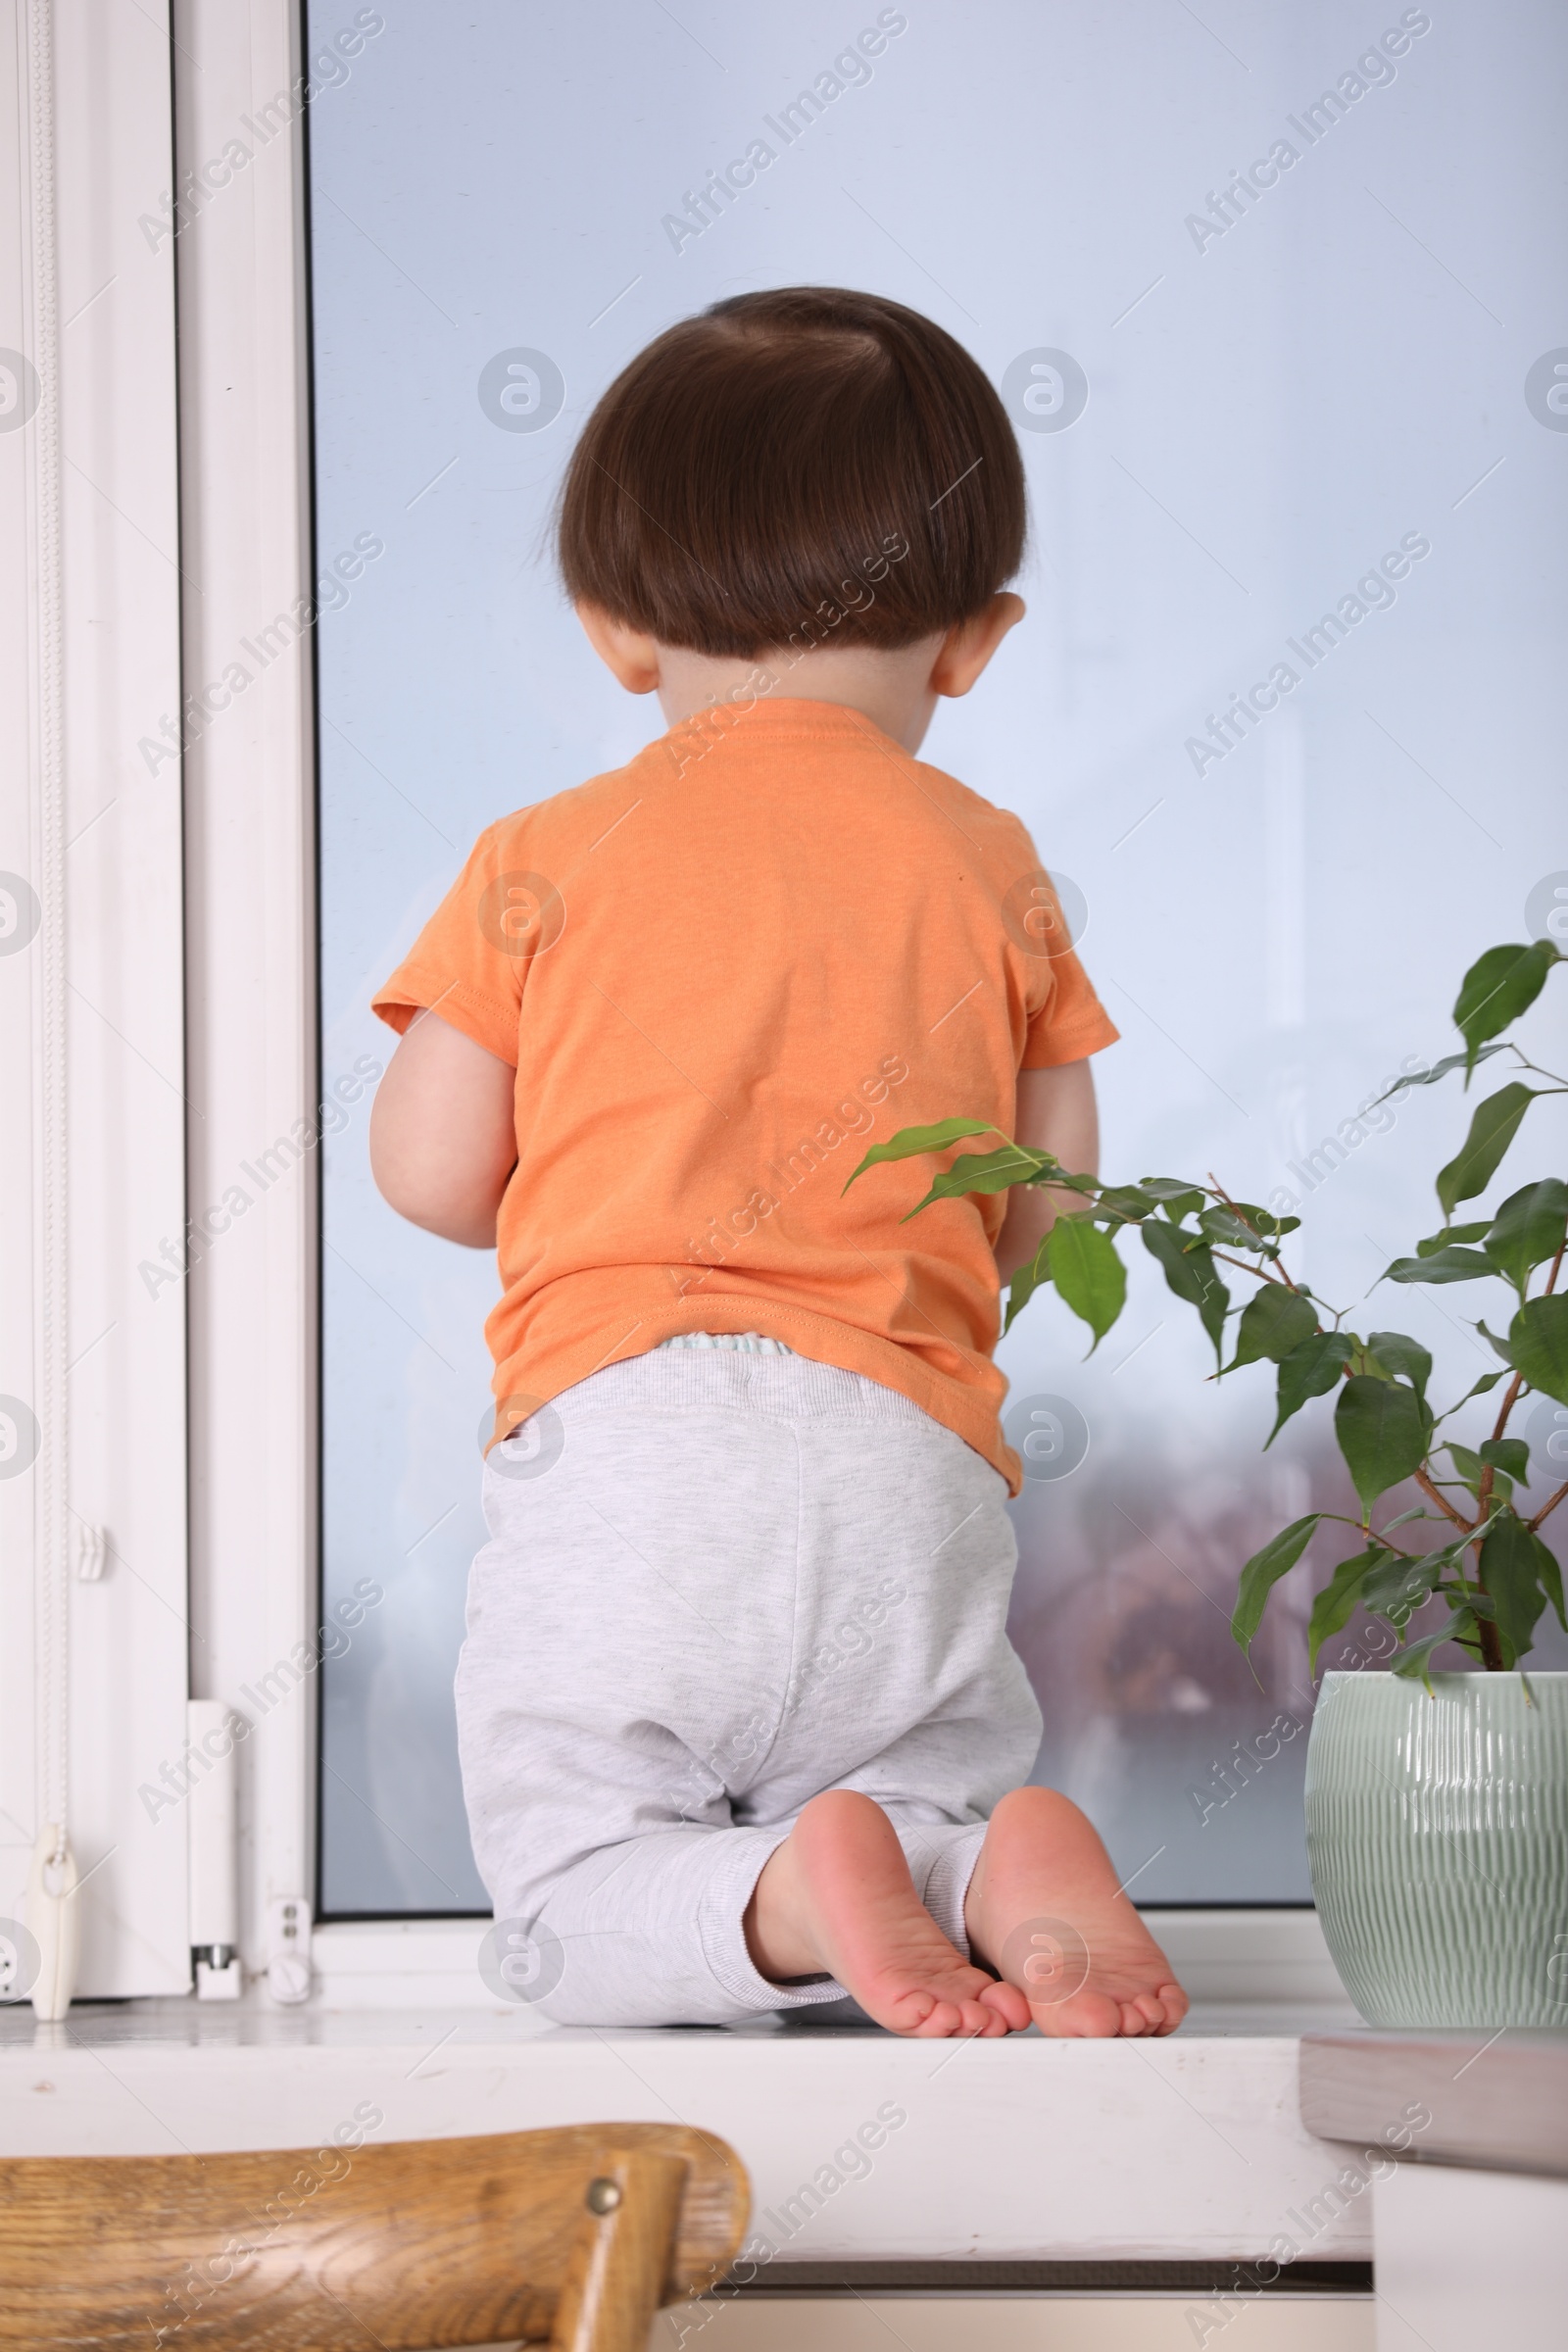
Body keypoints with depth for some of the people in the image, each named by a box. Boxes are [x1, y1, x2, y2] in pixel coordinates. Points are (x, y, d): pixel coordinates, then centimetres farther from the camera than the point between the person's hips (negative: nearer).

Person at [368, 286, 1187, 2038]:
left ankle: (800, 1898, -22)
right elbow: (1047, 1209, 14)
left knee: (571, 1907, 9)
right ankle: (1012, 1870, -18)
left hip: (620, 1423, -2)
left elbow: (429, 1171, 8)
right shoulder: (991, 870, 13)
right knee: (949, 1778, 18)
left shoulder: (545, 861, 8)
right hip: (908, 1452, 2)